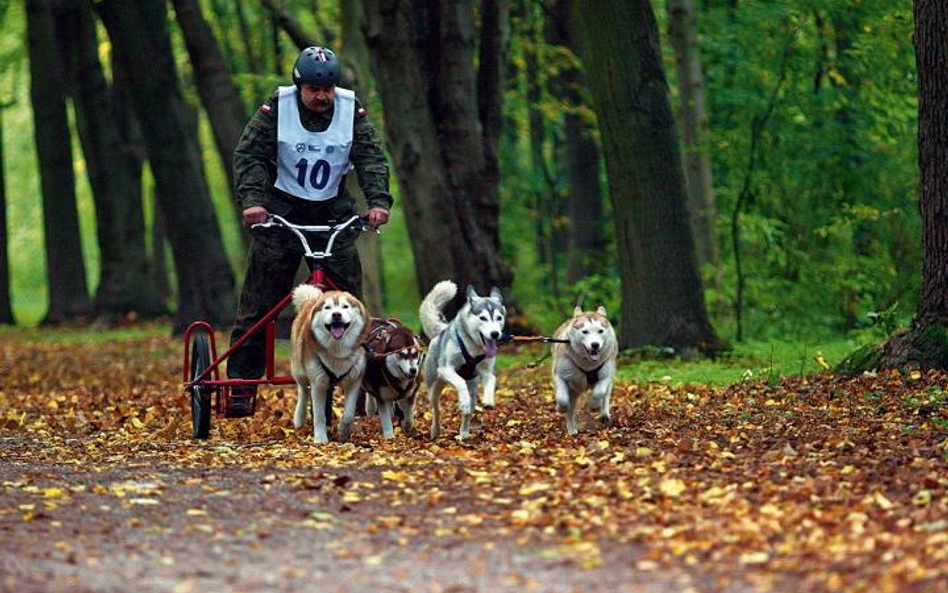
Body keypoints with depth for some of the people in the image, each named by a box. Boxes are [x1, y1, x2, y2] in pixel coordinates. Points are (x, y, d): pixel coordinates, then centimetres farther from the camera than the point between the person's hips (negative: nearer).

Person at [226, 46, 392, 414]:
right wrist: (251, 200, -32)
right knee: (259, 300, -4)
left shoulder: (351, 110, -4)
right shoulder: (276, 109, -10)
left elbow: (371, 158, -10)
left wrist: (378, 200, -27)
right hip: (281, 211, -2)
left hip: (333, 212, 2)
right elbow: (249, 155, -15)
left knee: (348, 297, -4)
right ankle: (242, 383, 0)